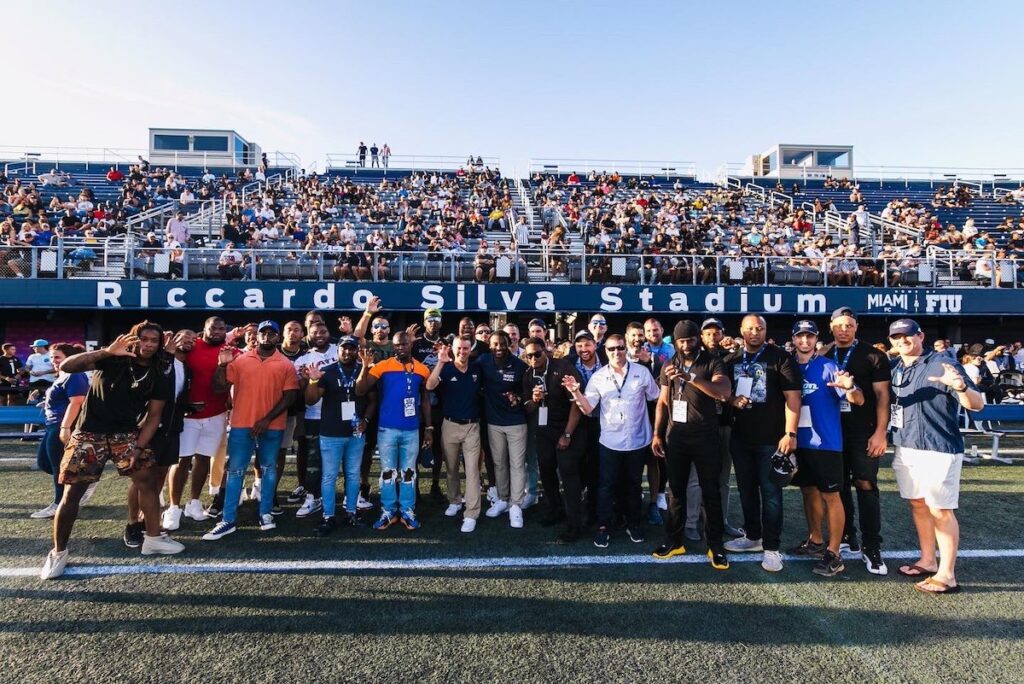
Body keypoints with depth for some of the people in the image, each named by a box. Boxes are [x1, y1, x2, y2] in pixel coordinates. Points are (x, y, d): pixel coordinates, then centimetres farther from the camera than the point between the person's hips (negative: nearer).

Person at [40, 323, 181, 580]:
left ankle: (153, 539, 9)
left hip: (126, 434, 3)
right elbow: (67, 366, -21)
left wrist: (138, 448, -10)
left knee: (149, 480, -5)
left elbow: (153, 416, 1)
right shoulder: (111, 360, -7)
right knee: (72, 493, -1)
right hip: (89, 433, -3)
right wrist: (106, 351, -32)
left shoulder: (158, 379, 0)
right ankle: (58, 552, 18)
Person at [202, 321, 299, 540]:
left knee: (268, 469, 10)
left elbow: (290, 396, -5)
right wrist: (222, 365, -13)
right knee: (235, 470, 4)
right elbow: (220, 388, 2)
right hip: (241, 424, 1)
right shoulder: (239, 360, 3)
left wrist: (267, 419, -12)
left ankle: (265, 514, 22)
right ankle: (228, 520, 11)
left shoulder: (286, 365, 1)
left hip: (272, 427, 0)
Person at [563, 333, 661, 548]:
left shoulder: (641, 372, -4)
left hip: (638, 440, 1)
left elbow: (656, 399, 4)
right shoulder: (598, 377, -4)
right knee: (607, 486, 6)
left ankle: (633, 523, 33)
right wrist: (576, 392, -24)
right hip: (610, 441, 0)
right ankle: (603, 526, 20)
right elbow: (587, 409, -7)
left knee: (633, 485, 16)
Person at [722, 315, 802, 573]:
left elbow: (792, 397, -12)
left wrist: (790, 433, -19)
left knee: (771, 493, 1)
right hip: (740, 437, 5)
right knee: (746, 490, 16)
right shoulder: (731, 361, 8)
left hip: (771, 438, -5)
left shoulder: (780, 358, -7)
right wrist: (732, 400, -7)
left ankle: (772, 547, 12)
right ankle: (752, 536, 31)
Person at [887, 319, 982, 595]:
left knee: (941, 510, -1)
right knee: (918, 504, 15)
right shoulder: (895, 368, 9)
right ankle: (928, 561, 29)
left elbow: (977, 404, -15)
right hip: (905, 448, 7)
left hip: (938, 450, -7)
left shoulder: (943, 365, -10)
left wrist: (961, 387, -38)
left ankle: (947, 575, 8)